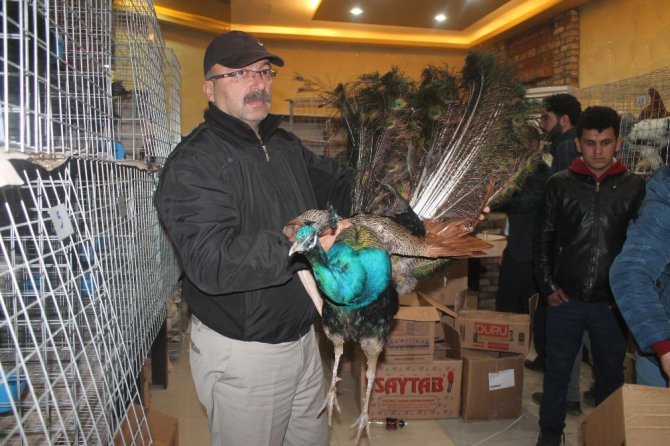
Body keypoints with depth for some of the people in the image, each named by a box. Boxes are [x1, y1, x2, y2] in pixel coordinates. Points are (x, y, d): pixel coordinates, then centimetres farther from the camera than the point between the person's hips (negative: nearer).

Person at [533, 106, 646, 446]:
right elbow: (543, 238, 2)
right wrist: (548, 287, -3)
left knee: (610, 374, 15)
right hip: (566, 300, 0)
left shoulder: (634, 187, -1)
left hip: (611, 303, 0)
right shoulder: (559, 184, -2)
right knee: (557, 370, 12)